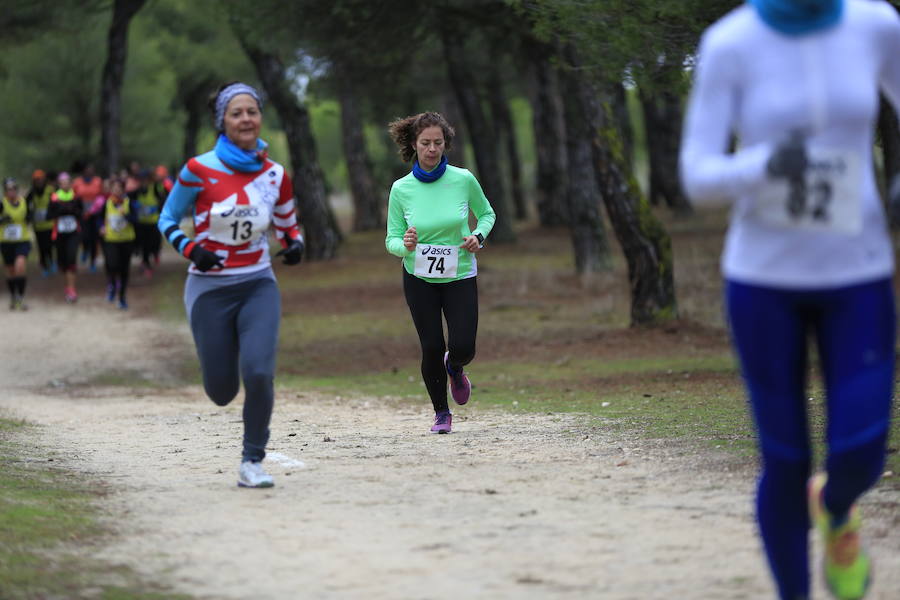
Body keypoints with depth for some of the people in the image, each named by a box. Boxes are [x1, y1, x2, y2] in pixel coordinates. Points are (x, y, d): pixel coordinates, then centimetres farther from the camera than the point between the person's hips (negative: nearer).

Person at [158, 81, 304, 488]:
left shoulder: (275, 175, -1)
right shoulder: (199, 171, -10)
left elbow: (287, 225, 15)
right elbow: (167, 221, 1)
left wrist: (294, 244, -7)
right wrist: (190, 249, -18)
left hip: (259, 286, 1)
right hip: (210, 289, -1)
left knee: (259, 373, -20)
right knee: (221, 391, 2)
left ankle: (252, 463, -2)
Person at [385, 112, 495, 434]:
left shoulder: (463, 180, -9)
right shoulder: (401, 189, -8)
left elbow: (486, 214, 9)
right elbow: (391, 239, -2)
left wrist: (478, 236, -11)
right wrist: (405, 245, -25)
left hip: (460, 276, 0)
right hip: (419, 278, 0)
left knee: (463, 348, -10)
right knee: (432, 347, -4)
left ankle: (455, 368, 30)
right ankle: (441, 412, 20)